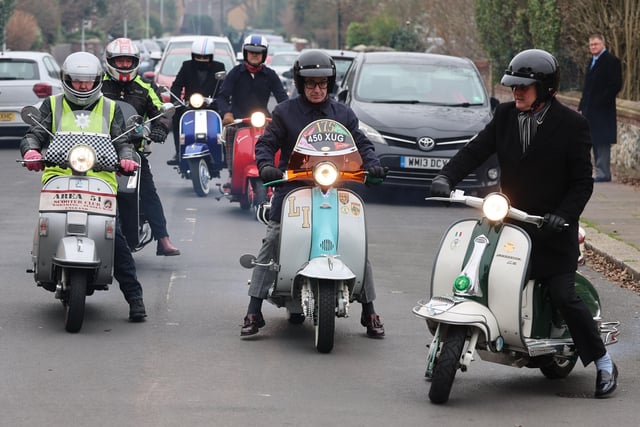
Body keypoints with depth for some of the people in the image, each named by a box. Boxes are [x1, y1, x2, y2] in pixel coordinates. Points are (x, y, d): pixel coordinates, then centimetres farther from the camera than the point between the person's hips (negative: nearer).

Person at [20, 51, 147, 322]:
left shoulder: (110, 109, 21)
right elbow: (34, 134, 9)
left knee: (114, 234, -17)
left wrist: (126, 158, -9)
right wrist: (31, 150, -15)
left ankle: (134, 296, -14)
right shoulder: (52, 106, 19)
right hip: (59, 175, 1)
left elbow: (121, 142, 14)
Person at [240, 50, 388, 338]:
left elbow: (361, 143, 15)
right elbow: (266, 143, 4)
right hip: (293, 187, -2)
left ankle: (369, 313, 6)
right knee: (271, 242, -14)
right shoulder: (285, 112, 7)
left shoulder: (343, 114, 14)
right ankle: (254, 312, -10)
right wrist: (266, 165, -16)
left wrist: (371, 163, -6)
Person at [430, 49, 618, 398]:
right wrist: (446, 176, -18)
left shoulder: (571, 125, -7)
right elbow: (476, 149, -1)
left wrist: (564, 215, -20)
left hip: (552, 227, -5)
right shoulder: (505, 115, 6)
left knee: (563, 296, -12)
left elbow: (582, 182, -6)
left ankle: (604, 363, 3)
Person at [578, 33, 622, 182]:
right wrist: (583, 106, 14)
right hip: (591, 109, 9)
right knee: (595, 142, 9)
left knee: (602, 142, -9)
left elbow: (616, 85, -13)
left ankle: (603, 174, -9)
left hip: (602, 109, -9)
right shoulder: (592, 61, 20)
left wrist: (600, 101, -17)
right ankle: (600, 172, 13)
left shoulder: (611, 61, -7)